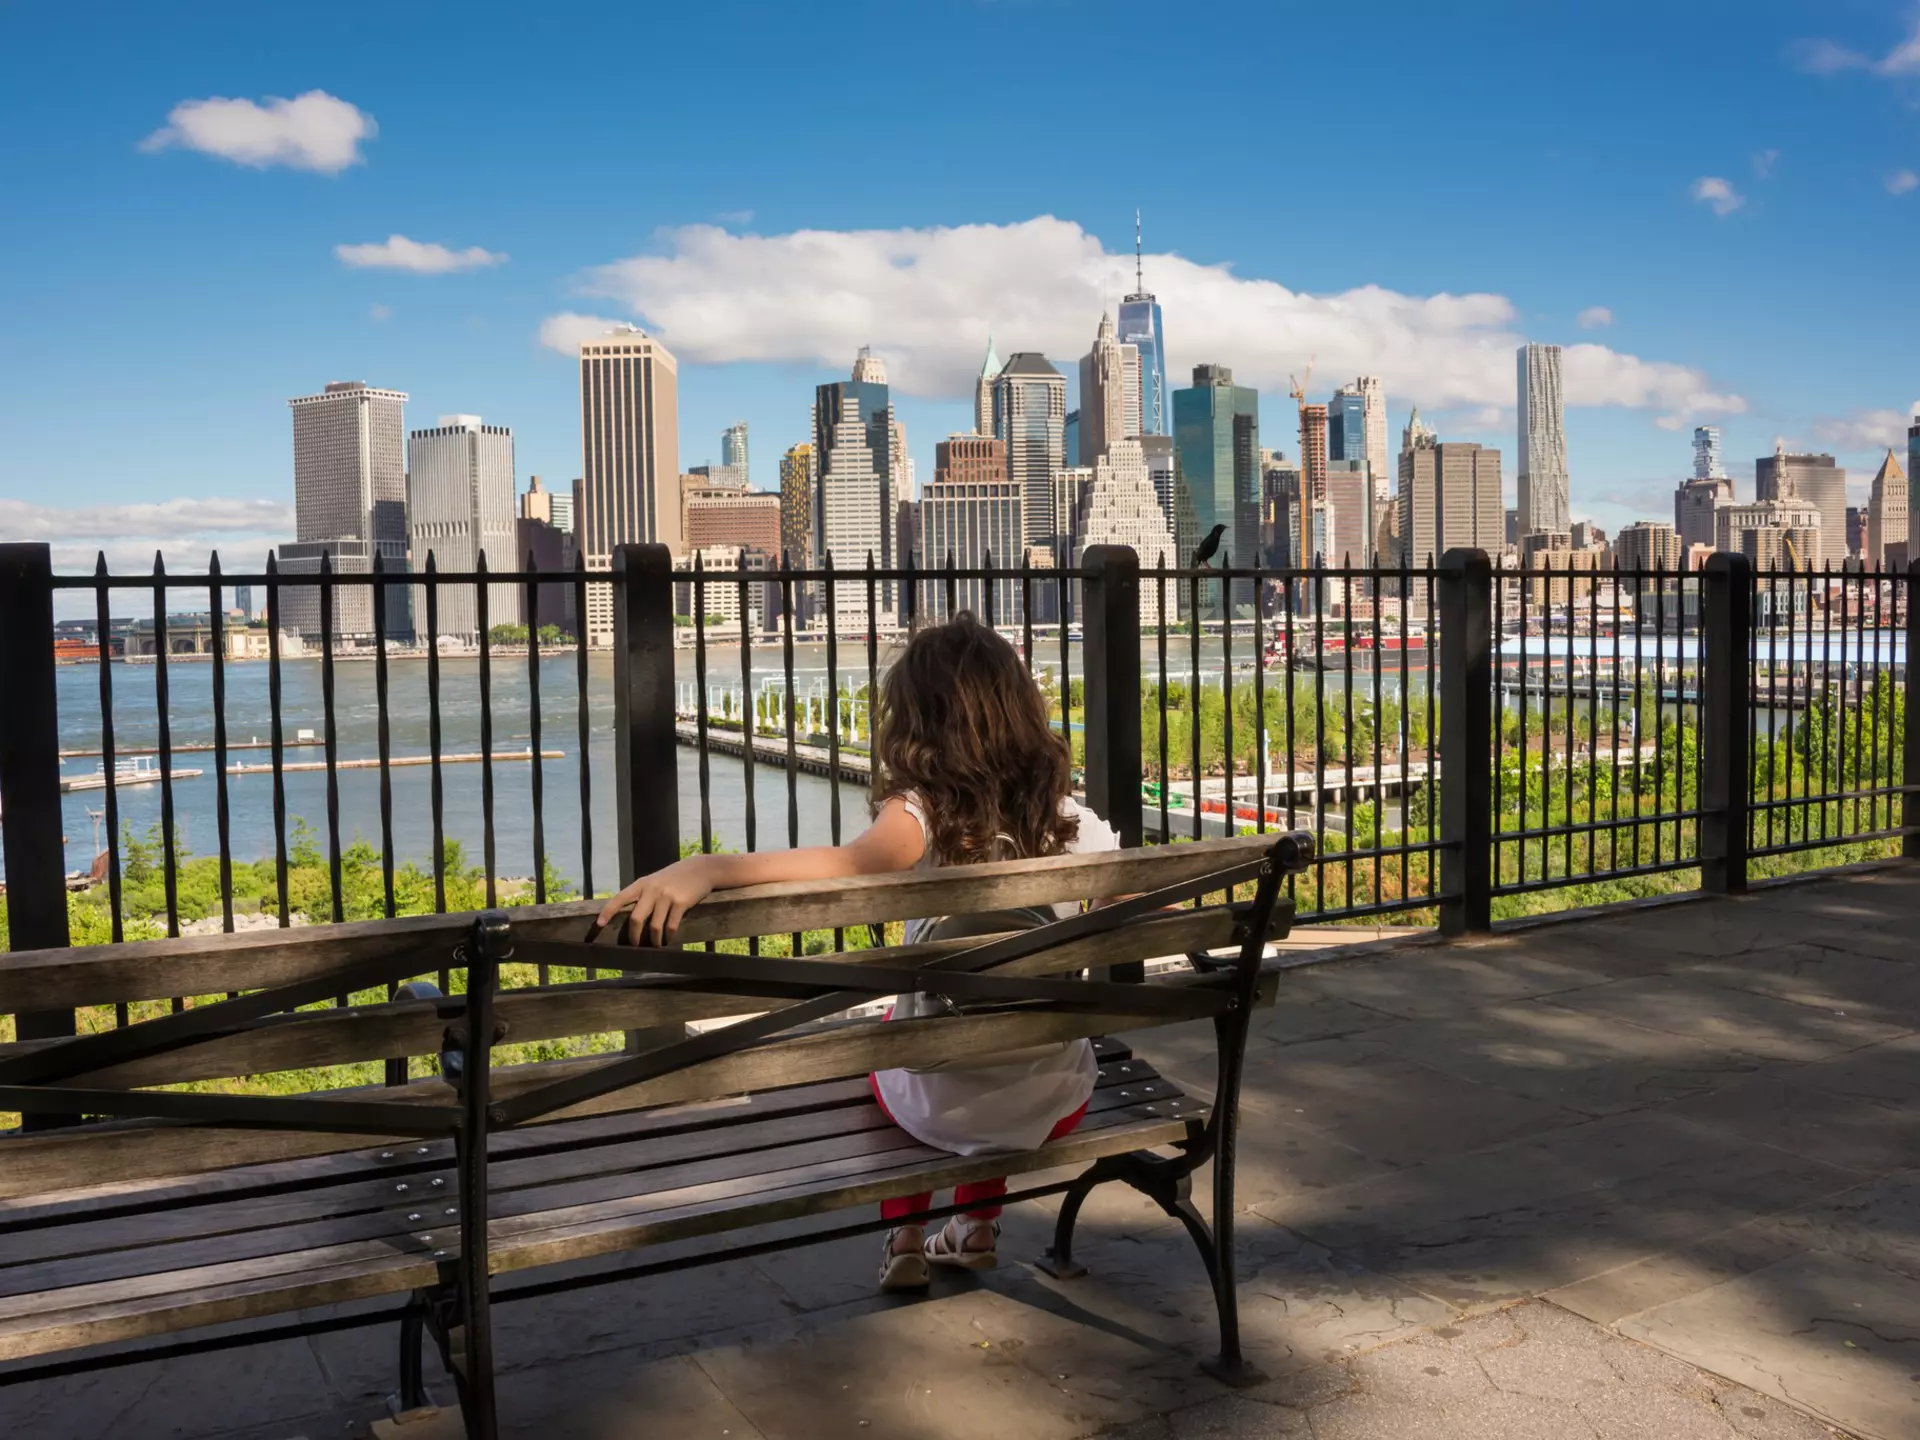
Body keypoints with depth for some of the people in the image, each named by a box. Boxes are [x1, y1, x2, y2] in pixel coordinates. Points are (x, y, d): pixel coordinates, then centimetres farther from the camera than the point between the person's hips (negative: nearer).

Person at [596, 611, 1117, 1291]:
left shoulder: (925, 815, -21)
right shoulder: (1078, 826, -9)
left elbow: (849, 862, -43)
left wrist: (702, 868, -52)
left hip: (944, 1104, -3)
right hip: (1055, 1103, 3)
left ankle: (904, 1242, 35)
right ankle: (976, 1228, 45)